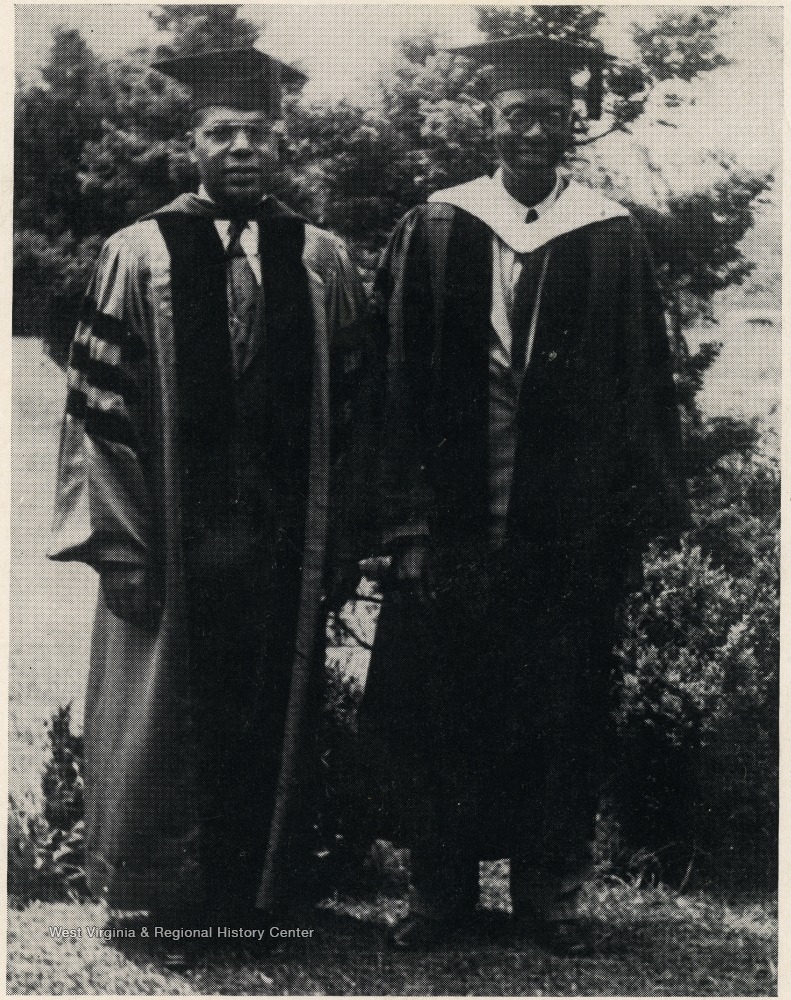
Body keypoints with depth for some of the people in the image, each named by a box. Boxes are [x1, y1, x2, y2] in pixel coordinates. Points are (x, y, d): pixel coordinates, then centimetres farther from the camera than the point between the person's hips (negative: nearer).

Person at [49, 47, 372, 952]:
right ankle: (156, 902, 23)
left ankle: (259, 896, 26)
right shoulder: (138, 257, -1)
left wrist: (338, 540, 2)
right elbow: (99, 405, -4)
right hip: (170, 545, -2)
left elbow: (349, 413, 7)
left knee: (271, 736, 10)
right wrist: (119, 542, -9)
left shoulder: (323, 264, 6)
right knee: (162, 734, 6)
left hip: (285, 549, 2)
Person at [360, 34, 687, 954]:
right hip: (456, 518, 0)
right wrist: (408, 522, -8)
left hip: (569, 524, 1)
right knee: (437, 700, 5)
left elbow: (644, 383, 4)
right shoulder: (433, 233, 0)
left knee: (561, 706, 9)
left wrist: (643, 509, -2)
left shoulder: (611, 240, 3)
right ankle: (441, 886, 21)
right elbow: (400, 383, -2)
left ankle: (546, 888, 24)